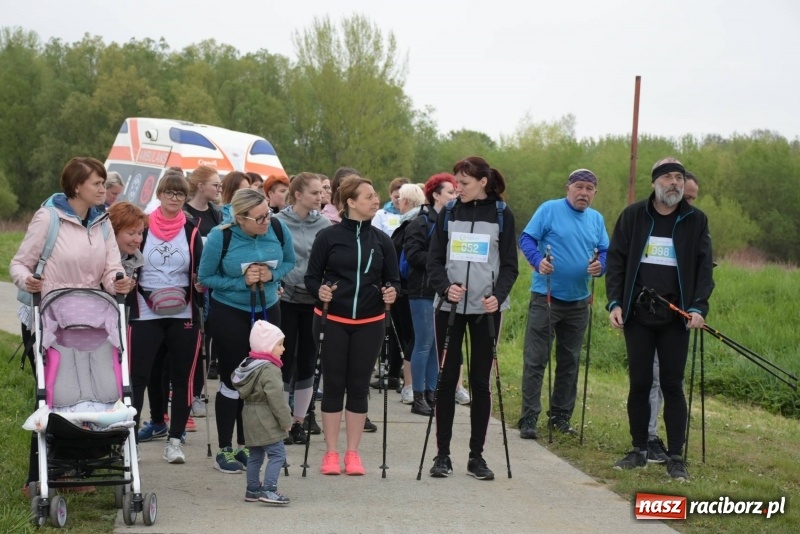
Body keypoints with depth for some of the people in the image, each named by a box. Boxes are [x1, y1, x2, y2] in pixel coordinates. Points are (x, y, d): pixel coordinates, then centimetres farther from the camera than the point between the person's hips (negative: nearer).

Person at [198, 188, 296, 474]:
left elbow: (289, 262, 4)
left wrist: (272, 275, -18)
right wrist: (242, 281, -22)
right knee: (232, 381, 0)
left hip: (267, 311, 4)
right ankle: (225, 450, 11)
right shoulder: (220, 237, -20)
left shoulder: (278, 229, -13)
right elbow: (205, 277, -11)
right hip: (229, 313, -4)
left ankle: (245, 445, 22)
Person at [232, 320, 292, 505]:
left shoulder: (249, 365, 13)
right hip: (266, 421, -10)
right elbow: (276, 398, -21)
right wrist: (286, 420, -13)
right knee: (277, 454, -8)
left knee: (255, 455, 16)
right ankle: (268, 490, -15)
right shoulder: (269, 369, -18)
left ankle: (253, 489, 21)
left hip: (251, 419, 10)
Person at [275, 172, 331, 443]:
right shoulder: (279, 223, -6)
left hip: (314, 300, 3)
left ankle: (299, 421, 19)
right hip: (286, 299, -3)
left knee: (307, 362, 8)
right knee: (286, 361, 1)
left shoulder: (324, 225, 3)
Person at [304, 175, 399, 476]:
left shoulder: (381, 240, 7)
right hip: (333, 321, -3)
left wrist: (391, 293, -11)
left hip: (369, 324, 3)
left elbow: (392, 280, 11)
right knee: (334, 385, 1)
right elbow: (311, 277, 0)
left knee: (359, 387, 5)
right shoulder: (328, 237, -3)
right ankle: (331, 452, 9)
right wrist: (319, 291, -20)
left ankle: (352, 453, 12)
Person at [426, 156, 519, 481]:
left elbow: (510, 265, 1)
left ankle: (477, 455, 10)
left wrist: (498, 295, -16)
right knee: (447, 378, 2)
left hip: (486, 308, -1)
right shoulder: (449, 214, 6)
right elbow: (434, 260, 4)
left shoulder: (502, 216, 2)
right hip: (449, 306, 1)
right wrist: (445, 287, -15)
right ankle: (442, 454, 8)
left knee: (480, 380, 3)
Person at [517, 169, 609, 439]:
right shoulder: (549, 210, -5)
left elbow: (605, 252, 12)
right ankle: (529, 419, -3)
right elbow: (526, 239, -7)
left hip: (578, 301, 5)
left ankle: (561, 415, 24)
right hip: (545, 297, -5)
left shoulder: (597, 219, 11)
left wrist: (600, 265, -11)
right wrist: (539, 261, -25)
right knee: (535, 360, -6)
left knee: (570, 361, 13)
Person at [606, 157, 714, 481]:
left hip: (676, 318, -1)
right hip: (638, 314, 1)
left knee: (672, 385, 0)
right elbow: (616, 260, 4)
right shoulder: (633, 216, 4)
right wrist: (615, 302, -6)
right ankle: (639, 451, 16)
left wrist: (698, 307, -11)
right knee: (639, 383, 6)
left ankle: (676, 457, 5)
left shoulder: (696, 221, 4)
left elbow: (704, 267, 1)